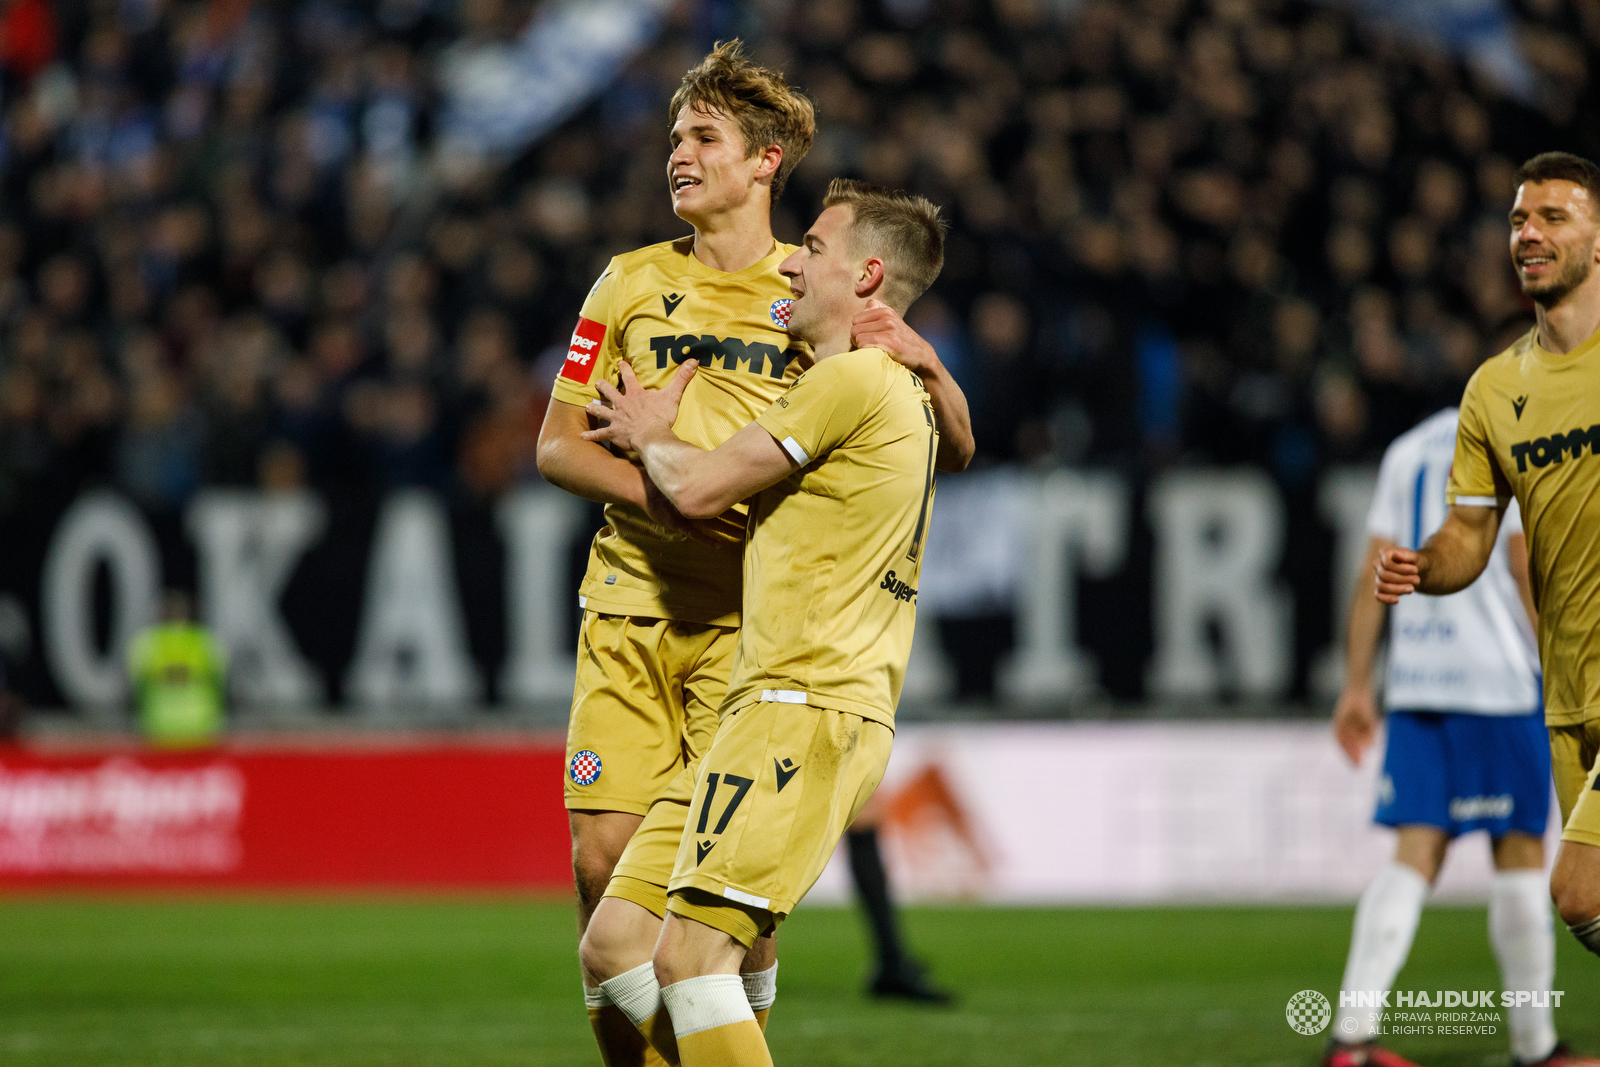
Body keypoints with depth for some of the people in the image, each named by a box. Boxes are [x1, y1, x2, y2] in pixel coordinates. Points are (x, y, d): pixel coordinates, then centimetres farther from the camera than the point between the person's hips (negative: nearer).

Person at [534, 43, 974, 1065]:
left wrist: (923, 360, -14)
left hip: (750, 620, -2)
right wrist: (652, 489, -8)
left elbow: (954, 451, 7)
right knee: (604, 856, -5)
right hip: (630, 606, 2)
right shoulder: (633, 284, 11)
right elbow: (556, 444, 11)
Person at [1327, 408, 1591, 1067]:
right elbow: (1524, 568, -12)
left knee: (1415, 857, 1)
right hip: (1500, 679, -6)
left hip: (1414, 684, 6)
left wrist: (1357, 686, 14)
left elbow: (1377, 573, 14)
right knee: (1519, 857, 3)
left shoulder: (1410, 449, 16)